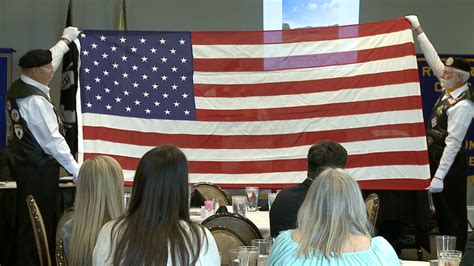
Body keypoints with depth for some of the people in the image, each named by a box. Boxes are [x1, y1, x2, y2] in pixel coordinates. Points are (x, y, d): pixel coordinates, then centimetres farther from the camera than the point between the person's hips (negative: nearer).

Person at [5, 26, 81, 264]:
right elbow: (53, 140, -22)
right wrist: (76, 170, -19)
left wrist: (65, 40, 36)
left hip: (22, 163, 10)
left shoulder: (17, 88, 7)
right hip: (39, 170, -10)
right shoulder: (36, 101, -21)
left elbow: (48, 61, 24)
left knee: (27, 219, 16)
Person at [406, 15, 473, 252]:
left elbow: (453, 143, -26)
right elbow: (434, 60, 10)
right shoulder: (450, 89, 1)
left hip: (449, 160, -9)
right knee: (441, 208, 15)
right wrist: (418, 30, 12)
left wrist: (439, 176, -28)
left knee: (454, 213, 0)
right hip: (436, 154, 9)